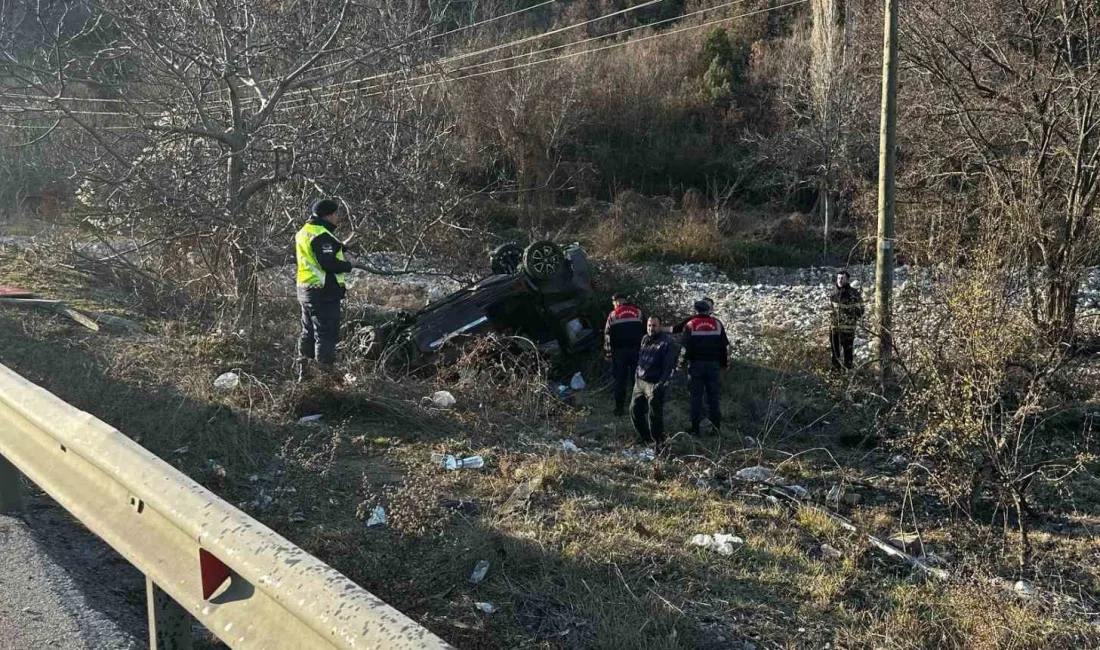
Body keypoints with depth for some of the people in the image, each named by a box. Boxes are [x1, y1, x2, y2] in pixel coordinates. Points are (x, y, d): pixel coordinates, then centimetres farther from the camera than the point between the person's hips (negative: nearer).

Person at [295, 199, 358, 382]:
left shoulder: (305, 232, 14)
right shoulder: (321, 236, -19)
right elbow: (328, 263, -26)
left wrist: (343, 253, 6)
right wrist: (348, 265, -11)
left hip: (306, 289, 10)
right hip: (324, 293, -10)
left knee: (309, 331, 18)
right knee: (327, 333, -4)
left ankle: (304, 371, 26)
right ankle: (326, 370, -1)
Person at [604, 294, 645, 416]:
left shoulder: (612, 315, 2)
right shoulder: (638, 313, 4)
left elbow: (607, 336, 2)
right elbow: (645, 332, 3)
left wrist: (608, 353, 7)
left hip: (619, 352, -1)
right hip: (636, 350, 1)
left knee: (620, 381, 6)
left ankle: (619, 409, 8)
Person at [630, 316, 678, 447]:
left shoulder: (667, 342, -13)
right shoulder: (645, 339, 10)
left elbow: (669, 366, -16)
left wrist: (660, 384, -20)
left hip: (654, 384, -8)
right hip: (639, 382, 8)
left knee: (654, 415, -5)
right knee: (635, 410, 13)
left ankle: (659, 442, 9)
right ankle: (645, 437, 32)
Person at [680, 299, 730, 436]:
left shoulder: (690, 325, -3)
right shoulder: (717, 324, 4)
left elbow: (684, 347, -7)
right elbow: (725, 345, 8)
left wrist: (683, 361, 3)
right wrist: (725, 363, 15)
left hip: (696, 364, -2)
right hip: (713, 364, 2)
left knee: (696, 397, 3)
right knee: (713, 396, 8)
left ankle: (695, 428, 2)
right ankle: (716, 428, 9)